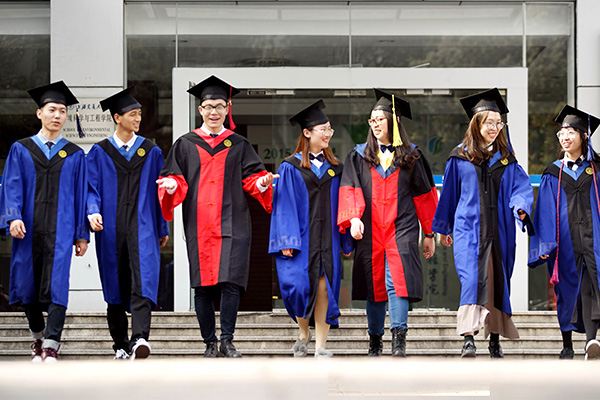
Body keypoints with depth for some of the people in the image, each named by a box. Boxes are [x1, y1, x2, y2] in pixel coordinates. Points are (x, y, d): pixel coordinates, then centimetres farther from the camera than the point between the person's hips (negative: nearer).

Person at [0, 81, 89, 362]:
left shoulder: (74, 155, 11)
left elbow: (81, 194, 9)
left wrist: (82, 234, 4)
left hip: (60, 228, -1)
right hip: (28, 228, 1)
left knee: (56, 284, -13)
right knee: (28, 284, 4)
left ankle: (51, 347, -14)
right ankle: (38, 337, 25)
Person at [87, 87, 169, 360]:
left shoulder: (151, 152, 11)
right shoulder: (100, 152, 8)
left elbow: (159, 191, 13)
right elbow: (91, 187, 3)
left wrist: (163, 228, 13)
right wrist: (93, 212, -16)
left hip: (142, 228, -1)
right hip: (111, 229, 1)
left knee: (143, 281, -19)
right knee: (116, 285, 5)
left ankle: (140, 339, -31)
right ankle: (120, 346, 16)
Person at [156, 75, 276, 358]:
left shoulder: (239, 145, 13)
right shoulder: (186, 144, 13)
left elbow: (251, 178, 7)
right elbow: (175, 178, 9)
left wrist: (262, 183, -15)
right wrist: (171, 185, -14)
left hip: (232, 223, -1)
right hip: (198, 225, 1)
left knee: (230, 281, -13)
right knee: (202, 285, 0)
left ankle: (227, 342, -5)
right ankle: (210, 344, 9)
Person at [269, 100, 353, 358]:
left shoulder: (334, 168, 12)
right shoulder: (291, 167, 1)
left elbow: (342, 205, 12)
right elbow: (285, 206, -4)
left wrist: (346, 242, 8)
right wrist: (287, 241, -12)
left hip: (327, 238, 3)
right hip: (301, 237, -3)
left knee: (323, 289, -4)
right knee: (299, 286, -7)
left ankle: (320, 346, 1)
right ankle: (303, 334, 20)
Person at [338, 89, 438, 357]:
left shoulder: (411, 156, 7)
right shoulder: (359, 156, 10)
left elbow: (425, 195, 10)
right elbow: (350, 190, -1)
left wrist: (429, 234, 9)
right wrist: (354, 218, -19)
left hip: (401, 230, -2)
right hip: (370, 232, 2)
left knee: (397, 280, -17)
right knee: (374, 284, 5)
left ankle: (399, 340, -20)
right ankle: (375, 341, 17)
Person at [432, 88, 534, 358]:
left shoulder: (505, 158, 11)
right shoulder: (460, 158, 6)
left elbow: (521, 186, 4)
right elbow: (449, 193, 12)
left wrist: (520, 206, -18)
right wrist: (444, 228, 15)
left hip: (499, 230, 3)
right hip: (469, 227, -3)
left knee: (498, 281, 5)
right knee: (472, 278, -16)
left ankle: (495, 339, 14)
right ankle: (468, 338, -24)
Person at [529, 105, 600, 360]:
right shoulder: (553, 174, 11)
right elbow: (546, 212, 6)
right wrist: (546, 244, -5)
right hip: (564, 240, 2)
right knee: (567, 290, 4)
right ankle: (567, 346, 15)